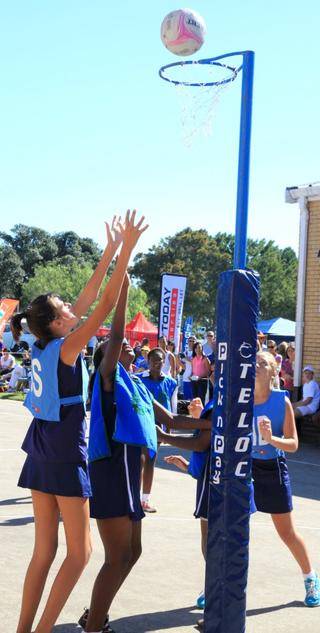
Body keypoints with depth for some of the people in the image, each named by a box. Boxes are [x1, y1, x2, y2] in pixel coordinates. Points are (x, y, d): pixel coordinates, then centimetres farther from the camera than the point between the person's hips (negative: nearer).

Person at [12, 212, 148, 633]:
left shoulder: (43, 346, 6)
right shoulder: (65, 347, -14)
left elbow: (87, 298, 11)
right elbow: (105, 303, -16)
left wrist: (111, 250, 13)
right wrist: (126, 250, -15)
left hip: (41, 451, 8)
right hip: (65, 454, -8)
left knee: (44, 550, 12)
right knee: (79, 551, 1)